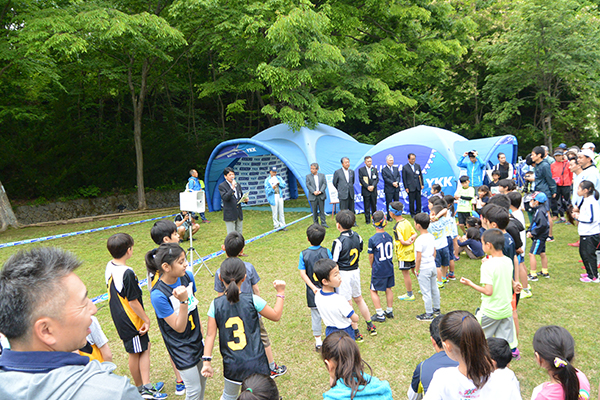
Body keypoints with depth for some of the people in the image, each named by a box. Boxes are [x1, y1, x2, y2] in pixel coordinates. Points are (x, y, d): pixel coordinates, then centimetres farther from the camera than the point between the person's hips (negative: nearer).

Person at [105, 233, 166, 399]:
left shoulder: (110, 266, 0)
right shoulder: (127, 273, -28)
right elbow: (133, 301, -23)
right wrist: (146, 319, -11)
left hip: (119, 317, 8)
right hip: (131, 321, -8)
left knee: (145, 347, 16)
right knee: (135, 354, 5)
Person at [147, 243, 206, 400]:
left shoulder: (187, 276, -11)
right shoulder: (158, 295, -29)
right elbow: (179, 327, -24)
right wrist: (183, 301, -37)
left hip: (197, 340, 6)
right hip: (181, 348, -6)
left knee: (202, 379, 22)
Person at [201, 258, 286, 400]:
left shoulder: (216, 304, -7)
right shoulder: (252, 300, -12)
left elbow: (210, 335, -7)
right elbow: (276, 315, 0)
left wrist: (206, 361, -1)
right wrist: (281, 293, 10)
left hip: (232, 366, 2)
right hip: (256, 363, -2)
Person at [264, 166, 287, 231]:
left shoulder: (279, 178, 13)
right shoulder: (267, 180, 2)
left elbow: (284, 185, 8)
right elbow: (267, 190, -4)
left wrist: (279, 183, -9)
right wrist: (272, 188, -21)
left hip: (280, 196, 4)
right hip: (273, 197, -3)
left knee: (281, 212, 6)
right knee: (275, 212, -3)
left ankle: (282, 225, 13)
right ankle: (276, 225, 7)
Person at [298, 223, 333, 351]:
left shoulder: (304, 254, -9)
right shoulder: (326, 252, -10)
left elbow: (302, 273, -13)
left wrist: (313, 287, -14)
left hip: (313, 291, 0)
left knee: (315, 315, 11)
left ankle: (318, 341, 19)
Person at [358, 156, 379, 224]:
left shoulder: (375, 169, 10)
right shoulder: (361, 170, 1)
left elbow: (377, 179, 4)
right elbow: (361, 180, -5)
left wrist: (373, 186, -12)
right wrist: (368, 187, -13)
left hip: (374, 190, 2)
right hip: (365, 191, -2)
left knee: (374, 205, 7)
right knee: (367, 206, 1)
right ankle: (367, 220, 8)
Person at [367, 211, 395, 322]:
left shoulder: (372, 239, -18)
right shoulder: (389, 236, -3)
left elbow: (371, 256, -10)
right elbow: (391, 252, 9)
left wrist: (372, 267, 8)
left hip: (378, 271, -6)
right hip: (389, 269, 6)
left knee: (374, 291, 7)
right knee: (388, 289, 18)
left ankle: (380, 314, 8)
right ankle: (390, 311, 29)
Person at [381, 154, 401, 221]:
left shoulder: (396, 168, 14)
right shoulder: (384, 169, -3)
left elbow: (398, 176, 6)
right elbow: (385, 179, -11)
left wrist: (397, 182, -13)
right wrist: (393, 183, -19)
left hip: (396, 189, 5)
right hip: (388, 189, -5)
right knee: (389, 203, 0)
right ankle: (389, 217, 7)